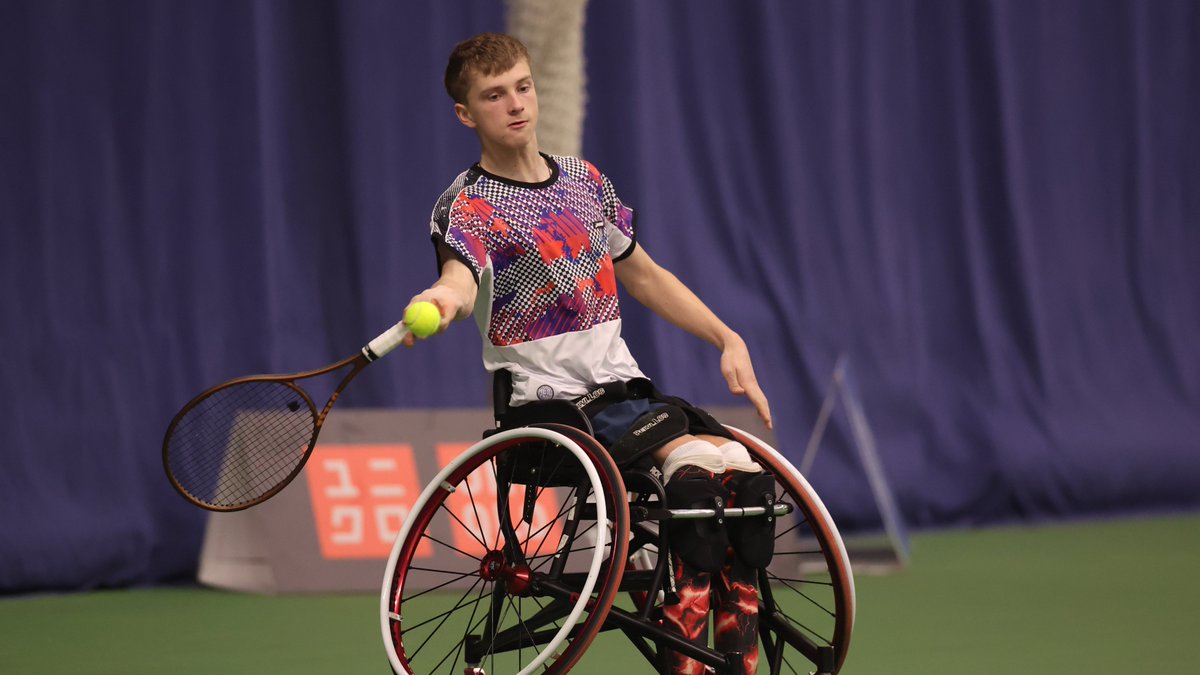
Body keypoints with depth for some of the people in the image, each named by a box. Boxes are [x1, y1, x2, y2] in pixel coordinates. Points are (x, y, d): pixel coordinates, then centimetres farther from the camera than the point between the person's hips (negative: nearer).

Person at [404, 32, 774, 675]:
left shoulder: (586, 181, 14)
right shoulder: (467, 206, -7)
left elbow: (645, 277, 26)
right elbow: (461, 274, -30)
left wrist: (730, 341, 17)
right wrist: (444, 299, -55)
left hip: (623, 384, 7)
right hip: (549, 399, -7)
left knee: (748, 468, -15)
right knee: (693, 462, -30)